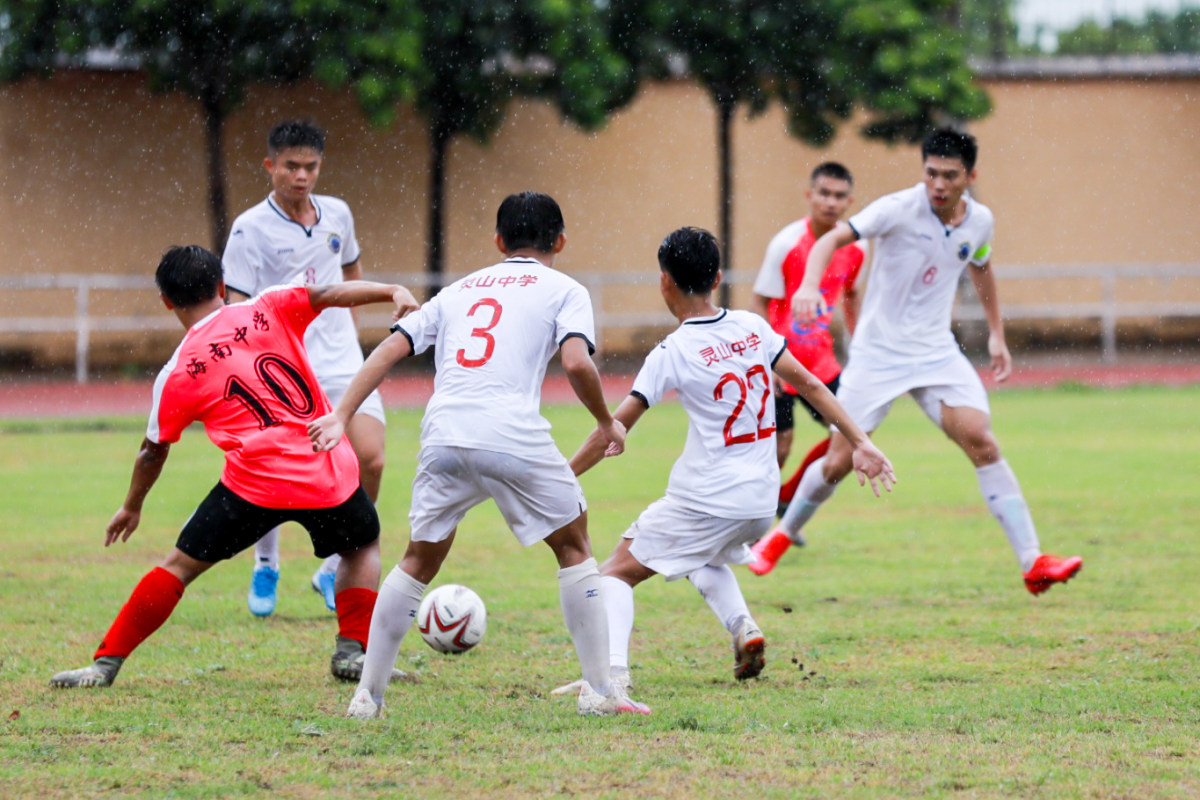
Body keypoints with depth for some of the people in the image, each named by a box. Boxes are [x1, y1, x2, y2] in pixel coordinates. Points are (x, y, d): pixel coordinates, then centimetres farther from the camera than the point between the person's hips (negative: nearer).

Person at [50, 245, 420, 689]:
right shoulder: (267, 311, 7)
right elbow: (328, 294, -6)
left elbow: (153, 452, 14)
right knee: (362, 546, 29)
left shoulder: (178, 374, 6)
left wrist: (132, 507, 29)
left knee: (181, 564, 11)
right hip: (329, 473, 1)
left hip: (255, 483, -1)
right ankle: (352, 650, 15)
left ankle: (105, 663, 8)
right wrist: (392, 292, -9)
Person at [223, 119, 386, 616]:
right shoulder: (251, 229, -6)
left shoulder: (337, 215, 9)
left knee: (369, 460, -12)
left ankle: (333, 570, 7)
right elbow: (236, 308, -10)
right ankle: (266, 566, 23)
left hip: (340, 363, 4)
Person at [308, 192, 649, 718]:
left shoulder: (459, 290, 27)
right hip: (514, 436, -4)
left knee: (419, 561, 19)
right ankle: (598, 690, 12)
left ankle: (368, 695, 17)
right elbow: (576, 362, -4)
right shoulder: (564, 291, 14)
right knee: (573, 547, 15)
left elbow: (389, 350, 18)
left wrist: (342, 416, 15)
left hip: (443, 438, 4)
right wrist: (606, 423, 11)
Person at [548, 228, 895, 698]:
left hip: (705, 502, -6)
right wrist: (860, 442, 14)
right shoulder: (752, 327, 5)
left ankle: (612, 669, -18)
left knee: (618, 572, 4)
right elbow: (809, 385, 9)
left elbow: (617, 427, -11)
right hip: (762, 501, 6)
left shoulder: (673, 353, -10)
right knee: (706, 557, 35)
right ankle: (744, 628, 9)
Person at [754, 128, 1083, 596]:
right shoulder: (899, 209, -16)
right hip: (877, 354, -3)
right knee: (839, 461, -3)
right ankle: (784, 534, 26)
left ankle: (1031, 562, -15)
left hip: (936, 354, 3)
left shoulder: (979, 221, 0)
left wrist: (996, 333, 23)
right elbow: (832, 240, -24)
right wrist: (810, 285, -43)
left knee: (981, 440, -15)